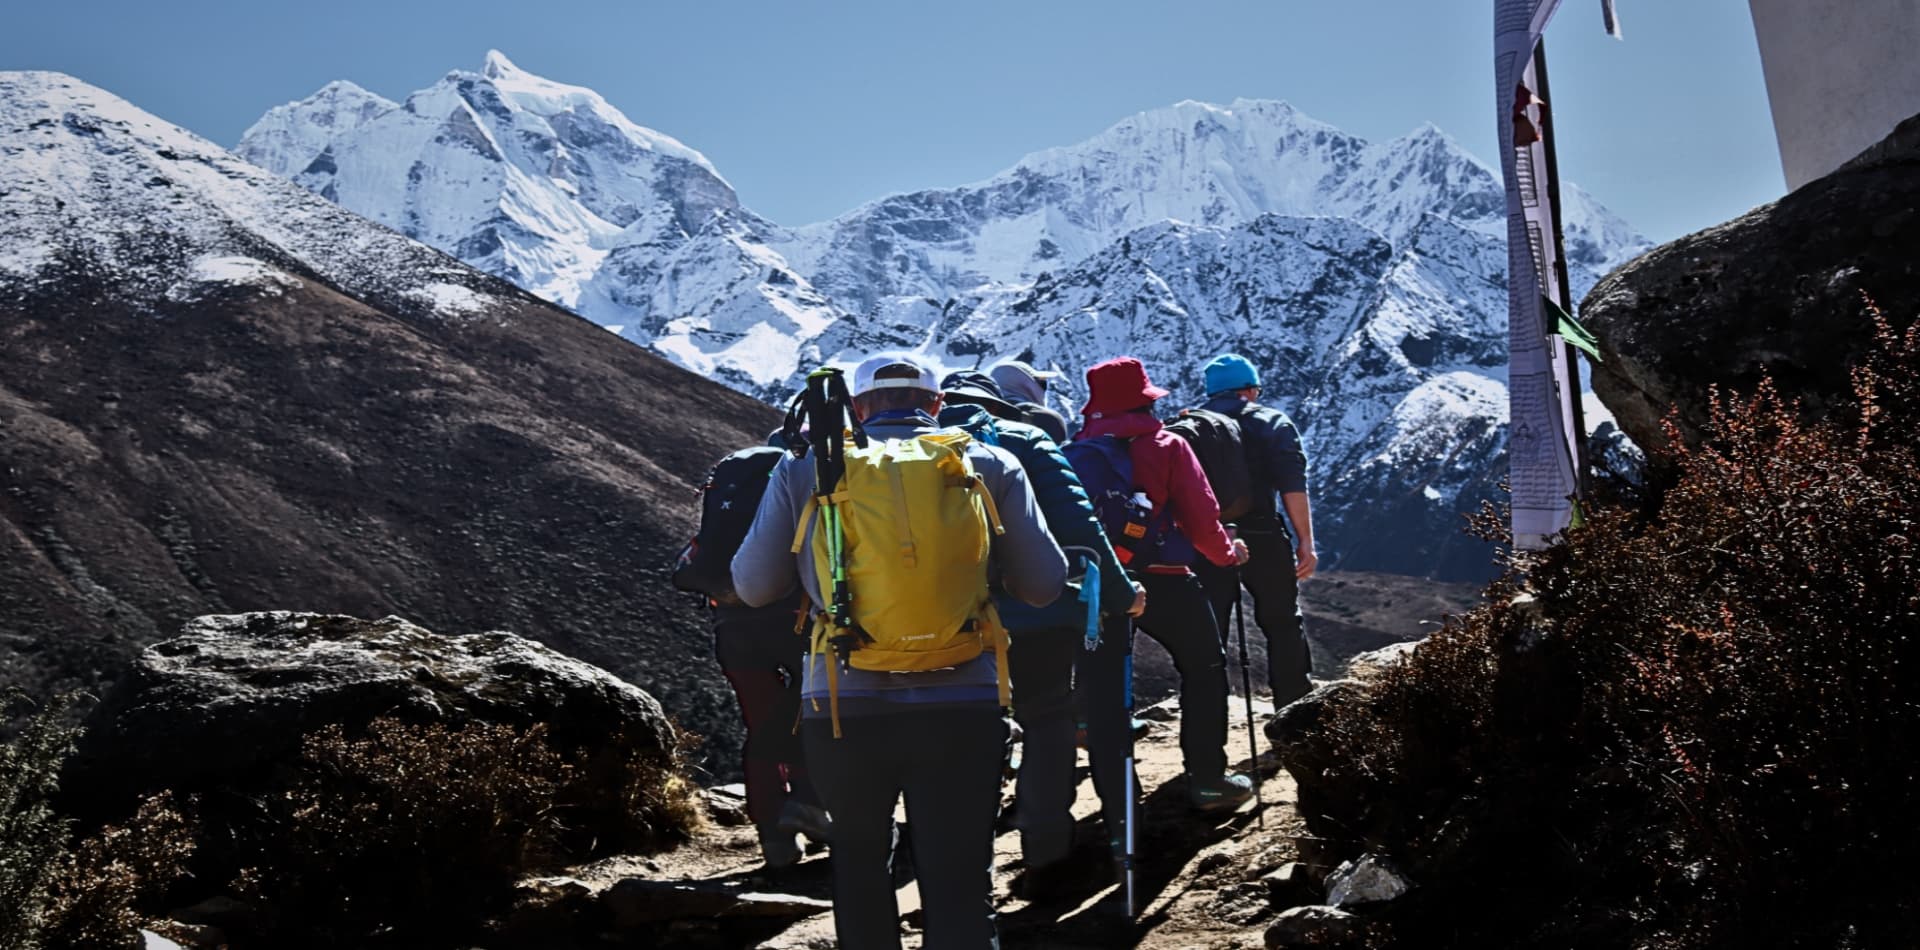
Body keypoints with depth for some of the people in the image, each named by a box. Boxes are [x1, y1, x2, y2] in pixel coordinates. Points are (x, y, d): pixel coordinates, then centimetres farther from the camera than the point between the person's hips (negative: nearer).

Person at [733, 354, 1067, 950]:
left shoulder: (803, 472, 4)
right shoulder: (990, 466, 3)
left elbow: (753, 586, 8)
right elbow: (1043, 585, 4)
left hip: (841, 710, 1)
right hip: (961, 707, 0)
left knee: (859, 869, 22)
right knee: (960, 888, 5)